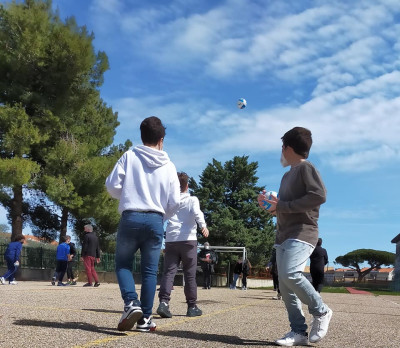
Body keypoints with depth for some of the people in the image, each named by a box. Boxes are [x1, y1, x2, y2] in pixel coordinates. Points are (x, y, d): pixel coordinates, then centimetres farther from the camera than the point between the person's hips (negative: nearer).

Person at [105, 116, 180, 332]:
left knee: (123, 264, 13)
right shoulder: (169, 166, 6)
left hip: (130, 218, -1)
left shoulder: (129, 156, 1)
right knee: (150, 270, 10)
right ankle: (145, 318, 11)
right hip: (155, 221, 2)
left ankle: (131, 303, -9)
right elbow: (174, 203, 3)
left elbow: (112, 185, -3)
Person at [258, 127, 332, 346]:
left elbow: (319, 196, -20)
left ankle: (321, 312, -5)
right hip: (283, 236, 9)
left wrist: (281, 206, -17)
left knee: (290, 274, -26)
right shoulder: (287, 175, 22)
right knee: (284, 285, 1)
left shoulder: (306, 168, -4)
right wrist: (269, 205, 7)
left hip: (302, 233, -9)